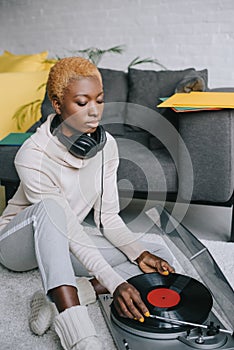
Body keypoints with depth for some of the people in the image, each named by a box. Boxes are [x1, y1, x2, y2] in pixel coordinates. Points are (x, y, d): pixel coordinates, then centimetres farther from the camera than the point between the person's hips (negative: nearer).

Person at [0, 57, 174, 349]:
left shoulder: (107, 145, -10)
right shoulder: (33, 156, -27)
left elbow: (108, 217, -6)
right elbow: (70, 229, -29)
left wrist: (140, 252, -21)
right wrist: (115, 283, -36)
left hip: (59, 244, 5)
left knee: (161, 258, -11)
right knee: (49, 206, -41)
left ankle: (59, 298, -23)